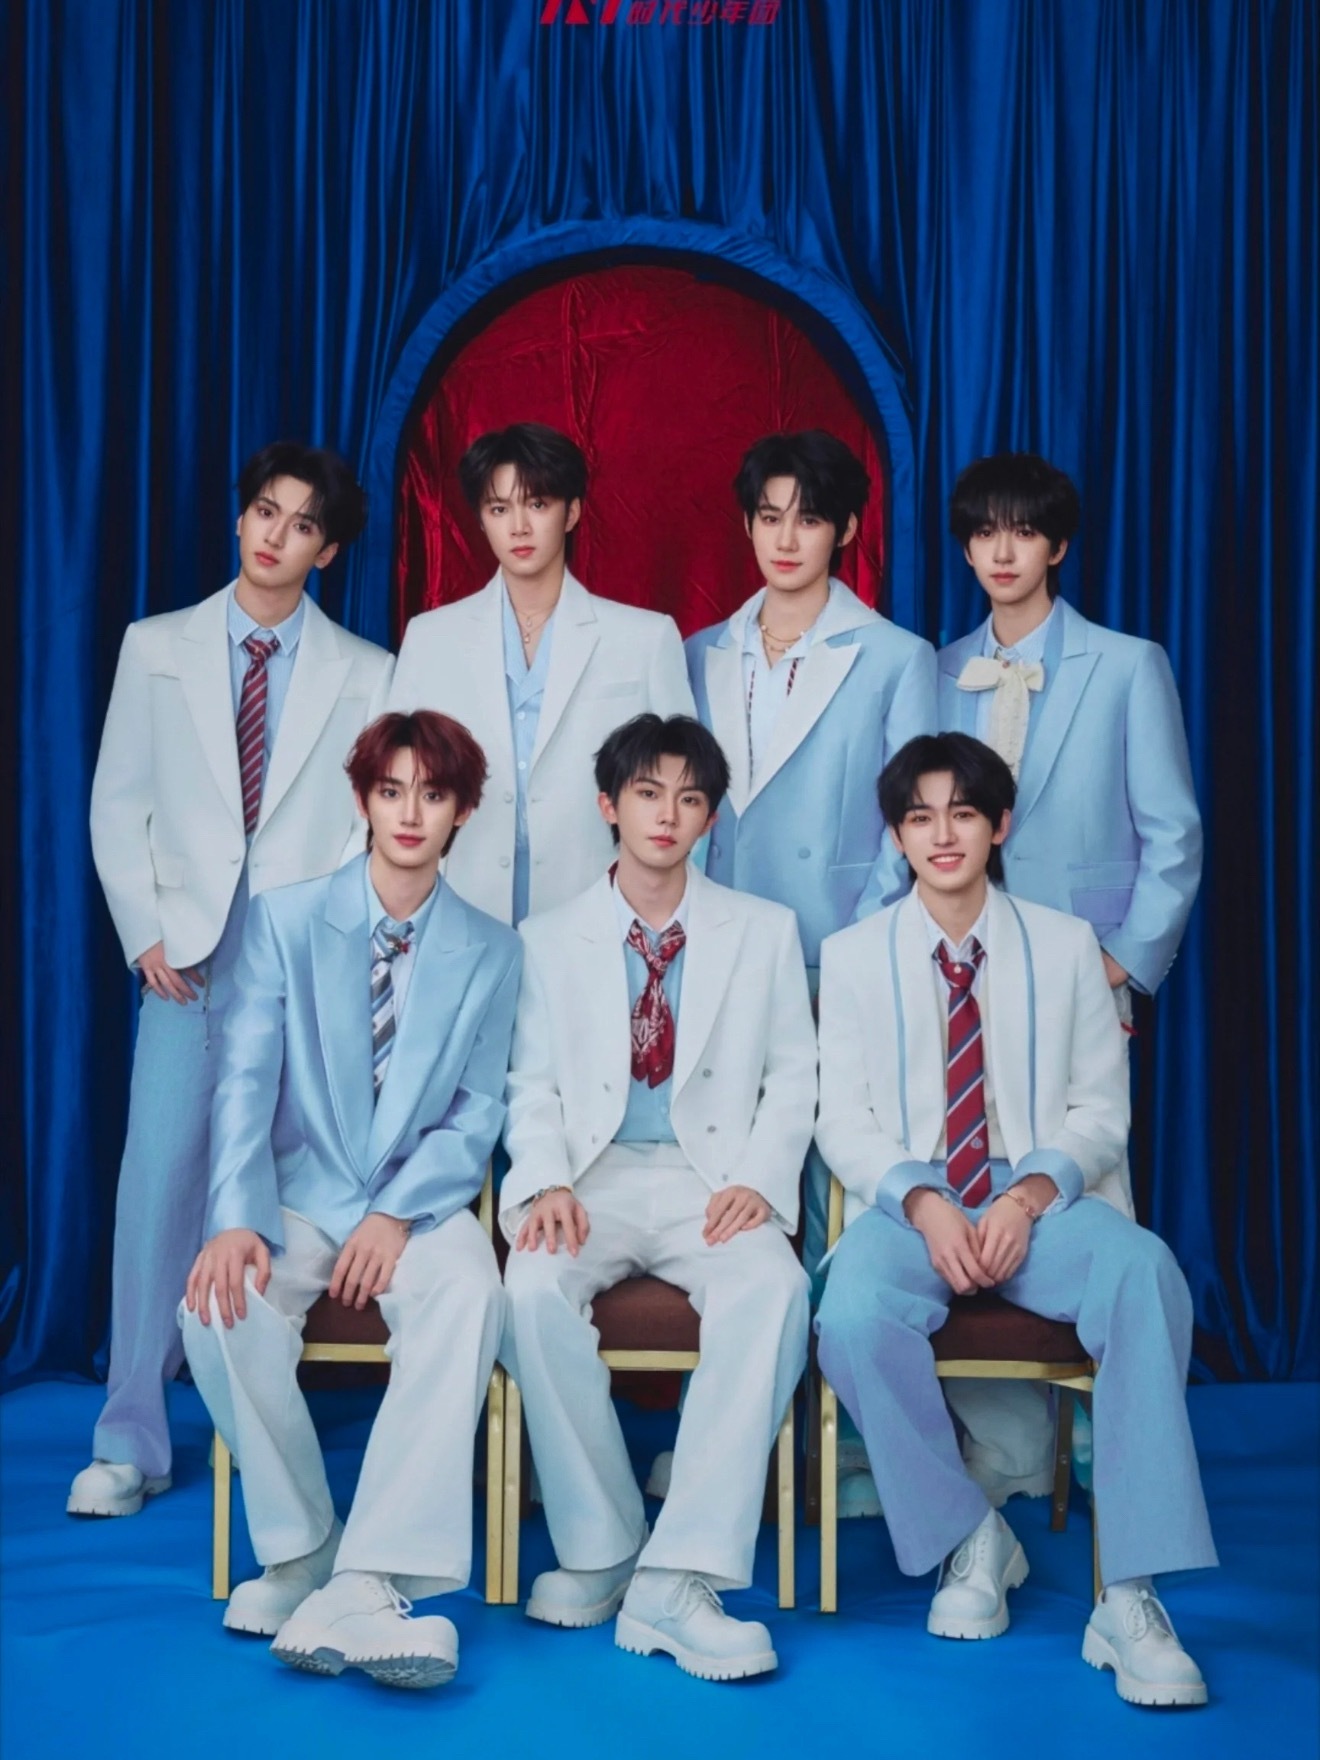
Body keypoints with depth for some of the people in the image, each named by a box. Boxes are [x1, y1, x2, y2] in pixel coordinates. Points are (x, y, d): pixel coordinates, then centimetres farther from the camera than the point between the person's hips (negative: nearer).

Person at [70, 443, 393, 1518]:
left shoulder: (367, 675, 8)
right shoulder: (157, 649, 11)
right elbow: (118, 804, 9)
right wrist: (146, 934, 0)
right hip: (187, 959, 0)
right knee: (159, 1184, -6)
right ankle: (131, 1446, 1)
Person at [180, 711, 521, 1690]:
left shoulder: (491, 952, 6)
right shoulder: (285, 921, 4)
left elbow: (477, 1112, 1)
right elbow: (246, 1083, -4)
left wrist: (399, 1214, -17)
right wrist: (234, 1219, -21)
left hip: (419, 1200, 0)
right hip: (300, 1194, 1)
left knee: (470, 1295, -34)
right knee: (222, 1302, -31)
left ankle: (365, 1586, -38)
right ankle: (299, 1558, -12)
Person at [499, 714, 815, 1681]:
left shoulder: (764, 930, 14)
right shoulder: (554, 937, 14)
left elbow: (791, 1074, 10)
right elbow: (533, 1084, 10)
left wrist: (759, 1180, -8)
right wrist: (547, 1182, -10)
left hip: (713, 1180, 0)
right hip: (596, 1176, 1)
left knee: (773, 1290, -34)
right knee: (536, 1286, -33)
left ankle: (677, 1578, -34)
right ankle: (601, 1551, -16)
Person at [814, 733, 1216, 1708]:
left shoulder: (1067, 946, 8)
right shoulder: (855, 955, 8)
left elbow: (1102, 1111, 4)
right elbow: (845, 1122, 3)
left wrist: (1030, 1196, -16)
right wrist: (923, 1204, -16)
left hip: (1042, 1200, 0)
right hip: (909, 1205, 0)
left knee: (1146, 1274, -34)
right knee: (853, 1319, -35)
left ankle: (1130, 1598, -30)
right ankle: (968, 1539, -9)